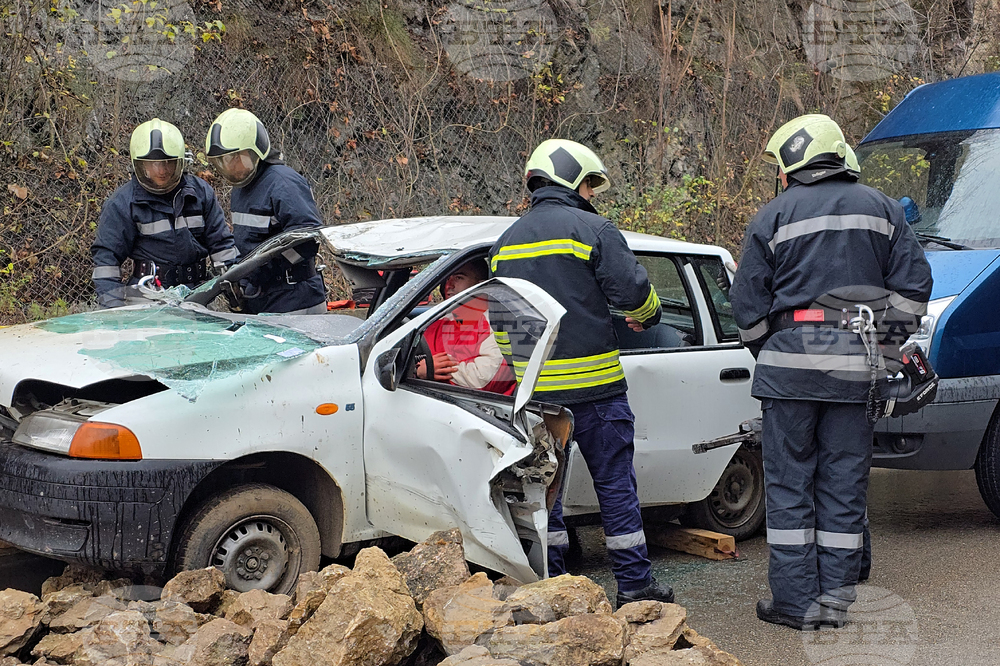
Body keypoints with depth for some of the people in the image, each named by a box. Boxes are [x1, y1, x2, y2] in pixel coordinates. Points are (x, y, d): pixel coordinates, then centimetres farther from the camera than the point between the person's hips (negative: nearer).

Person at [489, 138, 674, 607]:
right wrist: (649, 314, 11)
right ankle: (634, 586, 8)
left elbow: (501, 319, 18)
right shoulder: (592, 230, -7)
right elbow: (633, 291, -11)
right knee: (615, 484, 3)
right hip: (593, 384, -5)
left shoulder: (506, 242, 13)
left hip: (535, 386, 5)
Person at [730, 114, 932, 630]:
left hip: (791, 361, -3)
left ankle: (794, 601, 6)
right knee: (844, 482, 9)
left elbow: (748, 304, 0)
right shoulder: (882, 210, 10)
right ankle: (835, 597, 12)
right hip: (856, 366, 3)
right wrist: (884, 346, 15)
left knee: (789, 482, 4)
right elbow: (913, 284, 9)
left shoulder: (773, 218, 0)